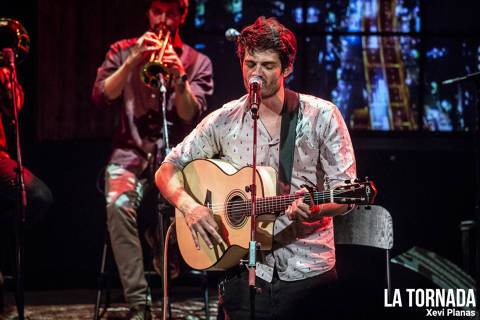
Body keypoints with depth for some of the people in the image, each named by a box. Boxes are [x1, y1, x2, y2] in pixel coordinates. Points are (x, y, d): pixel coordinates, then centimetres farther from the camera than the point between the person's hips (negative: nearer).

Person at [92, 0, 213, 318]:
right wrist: (134, 60, -12)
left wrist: (179, 77, -21)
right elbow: (101, 97, -3)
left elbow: (192, 116, -4)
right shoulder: (123, 51, 12)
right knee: (119, 203, -31)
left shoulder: (198, 62, 9)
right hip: (131, 152, 0)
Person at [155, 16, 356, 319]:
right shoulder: (224, 121, 4)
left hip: (308, 272, -1)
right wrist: (189, 206, -10)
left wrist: (314, 209, -25)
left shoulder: (321, 116, -1)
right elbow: (166, 172, 9)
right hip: (246, 270, 1)